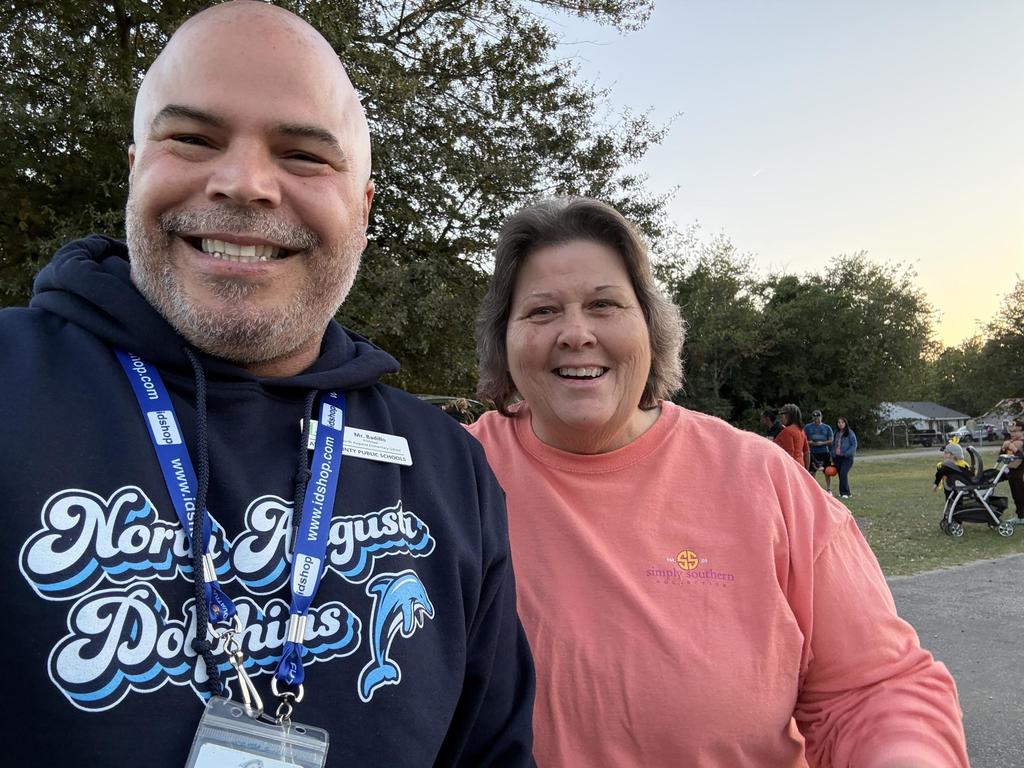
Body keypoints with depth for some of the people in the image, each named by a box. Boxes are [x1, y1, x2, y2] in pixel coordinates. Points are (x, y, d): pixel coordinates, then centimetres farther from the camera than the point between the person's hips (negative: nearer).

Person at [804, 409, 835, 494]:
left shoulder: (827, 427, 6)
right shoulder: (807, 427, 5)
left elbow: (831, 441, 3)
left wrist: (822, 443, -14)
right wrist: (810, 443, -16)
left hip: (824, 452, 1)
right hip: (813, 453, 0)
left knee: (827, 472, 4)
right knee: (812, 472, 1)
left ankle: (829, 490, 16)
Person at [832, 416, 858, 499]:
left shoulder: (850, 433, -5)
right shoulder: (836, 433, 11)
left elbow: (854, 445, -8)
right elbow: (833, 444, 17)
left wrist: (846, 453, -17)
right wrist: (833, 454, 9)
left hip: (847, 458, -6)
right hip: (837, 458, 6)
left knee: (843, 473, -19)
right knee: (841, 475, 7)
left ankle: (845, 492, -11)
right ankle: (847, 492, 19)